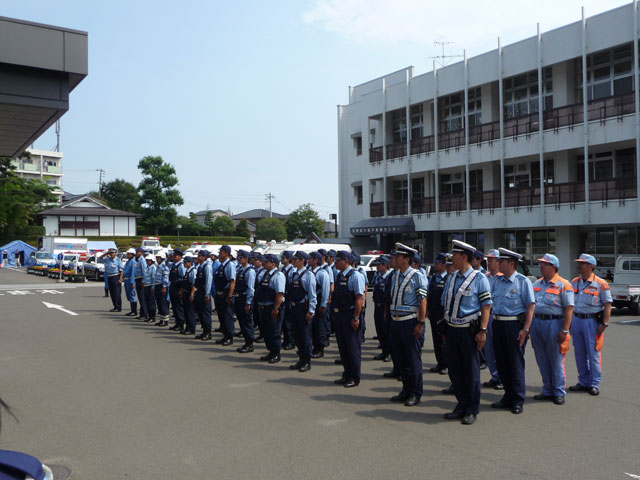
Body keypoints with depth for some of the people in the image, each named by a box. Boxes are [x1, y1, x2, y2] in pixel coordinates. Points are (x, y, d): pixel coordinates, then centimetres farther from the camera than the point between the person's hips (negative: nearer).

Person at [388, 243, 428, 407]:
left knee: (413, 360, 0)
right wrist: (390, 319, 15)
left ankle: (415, 394, 10)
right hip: (395, 322, 7)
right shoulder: (395, 275, 12)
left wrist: (420, 323, -18)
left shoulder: (417, 276, -9)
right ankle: (406, 390, 25)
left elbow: (423, 301, -13)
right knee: (400, 359, 13)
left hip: (410, 322, -7)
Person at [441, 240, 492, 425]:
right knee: (454, 370, 11)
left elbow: (486, 306, -10)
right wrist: (445, 327, 14)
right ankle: (462, 405, 25)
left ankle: (472, 410, 14)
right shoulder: (451, 278, 12)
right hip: (452, 329, 6)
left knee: (471, 371, 3)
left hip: (470, 330, -6)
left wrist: (482, 330, -16)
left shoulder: (479, 278, -7)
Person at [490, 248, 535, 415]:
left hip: (515, 325, -6)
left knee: (516, 363, -1)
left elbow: (530, 306, -10)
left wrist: (525, 329, -17)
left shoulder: (523, 281, -5)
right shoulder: (496, 280, 12)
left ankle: (518, 401, 8)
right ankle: (508, 396, 23)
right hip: (497, 324, 6)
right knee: (501, 362, 11)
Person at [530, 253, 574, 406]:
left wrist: (564, 331, -16)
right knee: (542, 360, 11)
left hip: (553, 323, -6)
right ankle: (547, 391, 22)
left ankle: (559, 392, 13)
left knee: (556, 361, 2)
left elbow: (569, 309, -11)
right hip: (536, 323, 6)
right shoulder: (536, 283, 14)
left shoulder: (563, 285, -6)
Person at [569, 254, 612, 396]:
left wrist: (604, 324, -14)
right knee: (579, 353, 10)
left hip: (592, 320, -5)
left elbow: (607, 305, -6)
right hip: (576, 320, 5)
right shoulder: (574, 282, 10)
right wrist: (568, 322, 11)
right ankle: (583, 382, 21)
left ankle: (594, 384, 9)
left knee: (593, 354, -1)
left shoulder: (600, 284, -5)